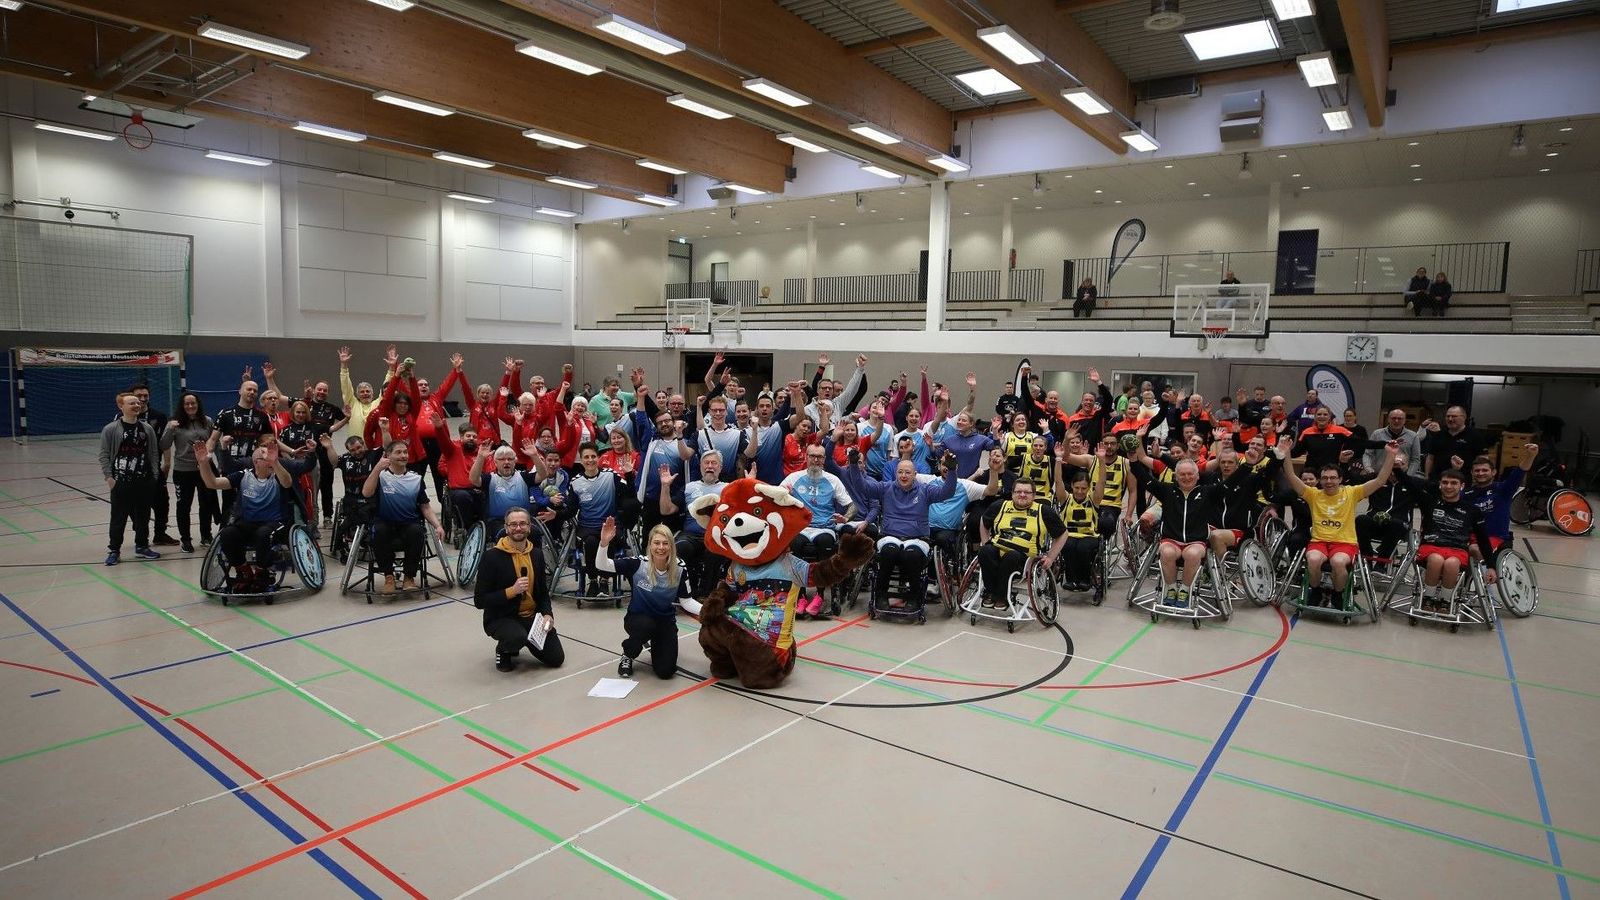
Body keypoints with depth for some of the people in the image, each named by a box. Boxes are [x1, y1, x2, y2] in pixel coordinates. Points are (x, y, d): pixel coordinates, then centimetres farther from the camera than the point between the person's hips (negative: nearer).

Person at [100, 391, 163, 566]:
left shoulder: (147, 428, 6)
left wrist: (155, 475, 4)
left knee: (143, 516, 12)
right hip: (121, 481, -3)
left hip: (144, 481, 3)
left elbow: (154, 453, 9)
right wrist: (108, 476, -9)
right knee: (119, 517, 2)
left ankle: (141, 546, 25)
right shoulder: (111, 429, -4)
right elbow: (104, 455, -3)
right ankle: (114, 550, 13)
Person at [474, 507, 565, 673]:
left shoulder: (537, 555, 3)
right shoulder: (492, 556, -14)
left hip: (532, 616, 5)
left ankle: (525, 639, 22)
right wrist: (512, 591, -26)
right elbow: (479, 600, -15)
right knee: (518, 636, -36)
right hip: (501, 618, -5)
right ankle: (503, 650, 0)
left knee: (556, 658, -5)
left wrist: (548, 614, -4)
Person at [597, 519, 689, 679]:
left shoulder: (679, 570, -15)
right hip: (638, 618, -2)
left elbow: (686, 601, -6)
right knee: (646, 626, -38)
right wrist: (604, 543, -42)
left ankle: (656, 645, 26)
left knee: (665, 671, -11)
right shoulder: (637, 564, -20)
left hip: (666, 621, 2)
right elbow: (602, 565, -24)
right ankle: (627, 655, -3)